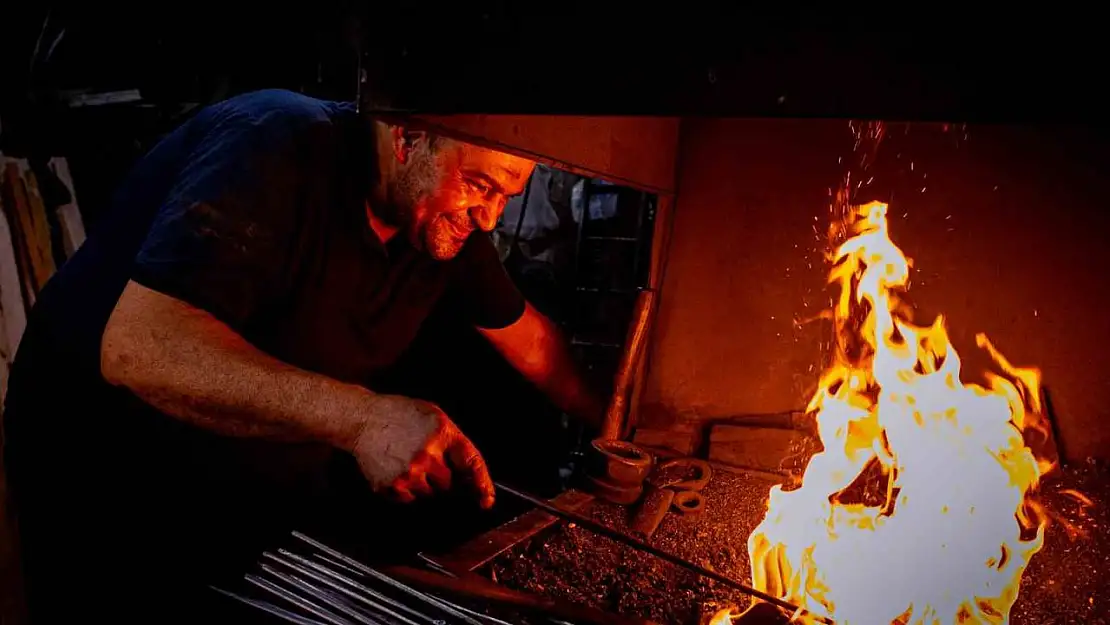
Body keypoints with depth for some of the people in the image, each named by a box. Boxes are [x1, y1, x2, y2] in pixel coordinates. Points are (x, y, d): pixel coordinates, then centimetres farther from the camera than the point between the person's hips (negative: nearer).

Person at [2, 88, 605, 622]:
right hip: (114, 490, -6)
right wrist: (360, 416, -49)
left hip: (277, 482, 6)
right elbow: (136, 347, -40)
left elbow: (526, 334, 8)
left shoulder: (447, 217, -7)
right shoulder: (280, 149, -29)